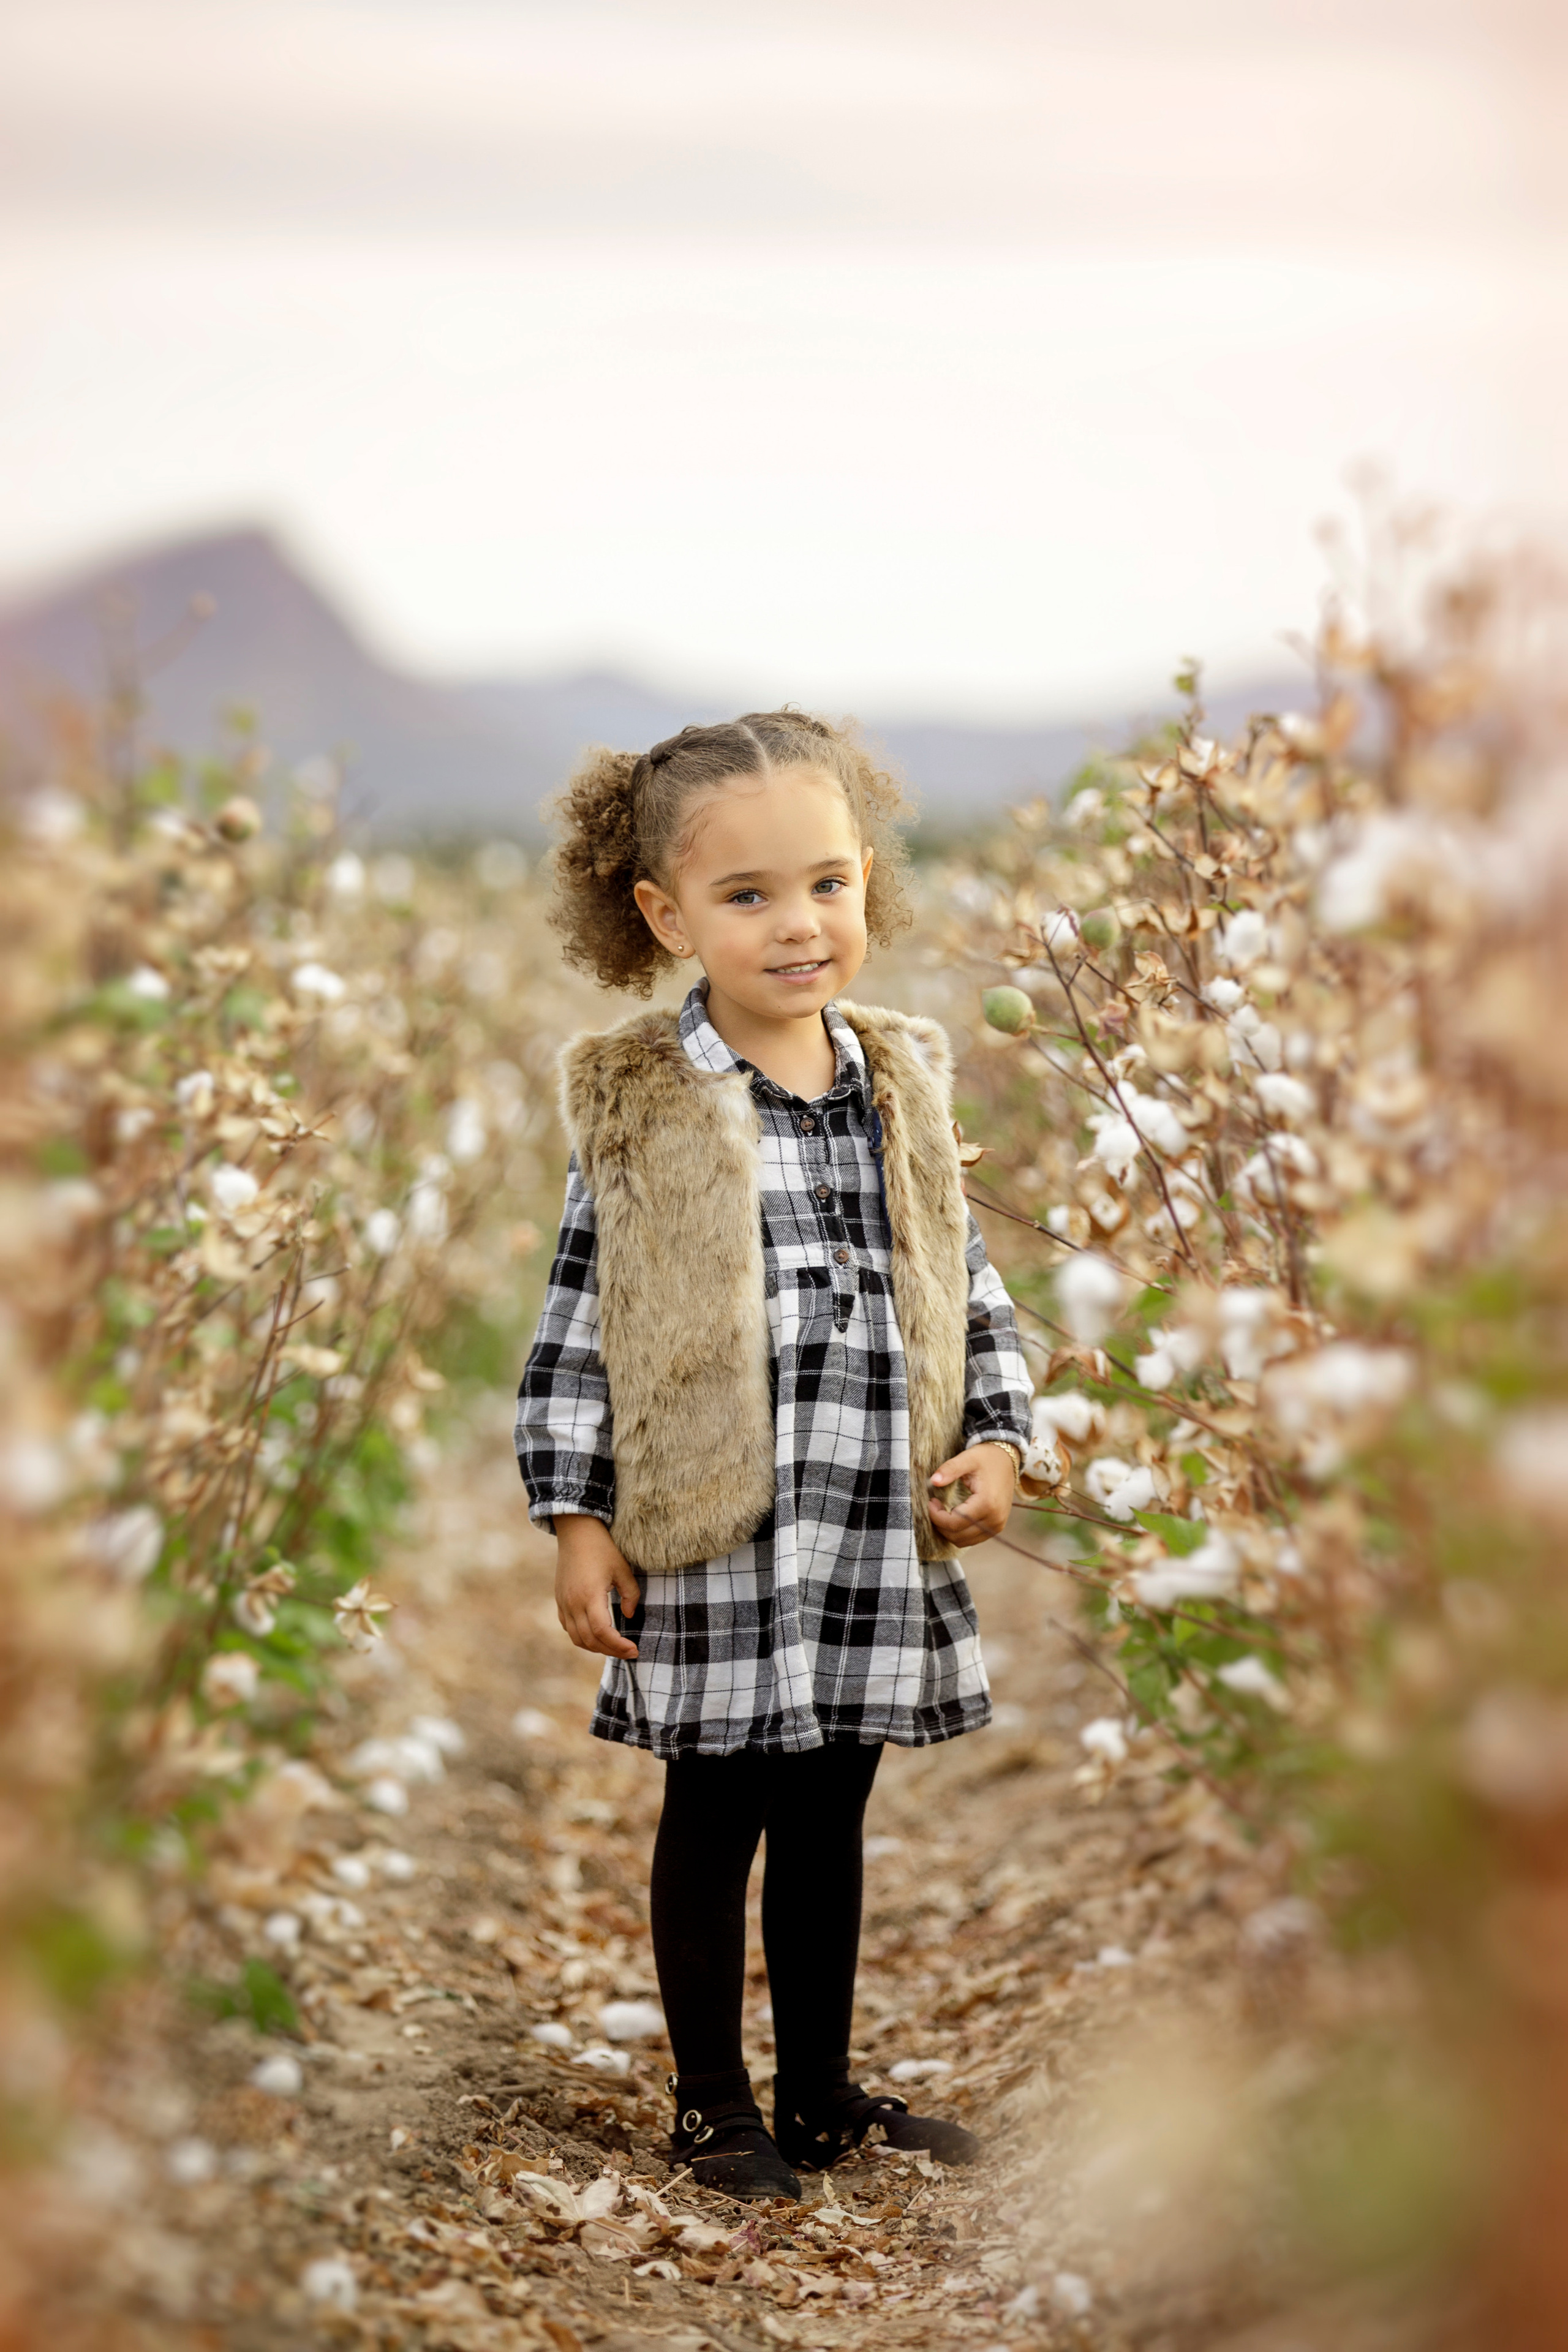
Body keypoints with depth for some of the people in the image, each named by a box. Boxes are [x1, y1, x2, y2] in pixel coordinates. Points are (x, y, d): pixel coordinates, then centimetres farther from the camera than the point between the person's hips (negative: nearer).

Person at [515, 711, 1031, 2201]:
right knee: (713, 1819, 9)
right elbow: (575, 1327, -3)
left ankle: (821, 2091, 29)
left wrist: (996, 1441, 1)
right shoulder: (637, 1111, -6)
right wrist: (575, 1522, -6)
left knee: (829, 1819, 15)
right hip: (707, 1546, -4)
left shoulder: (902, 1089, 6)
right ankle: (713, 2105, 24)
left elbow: (970, 1293, 14)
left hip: (878, 1544, 4)